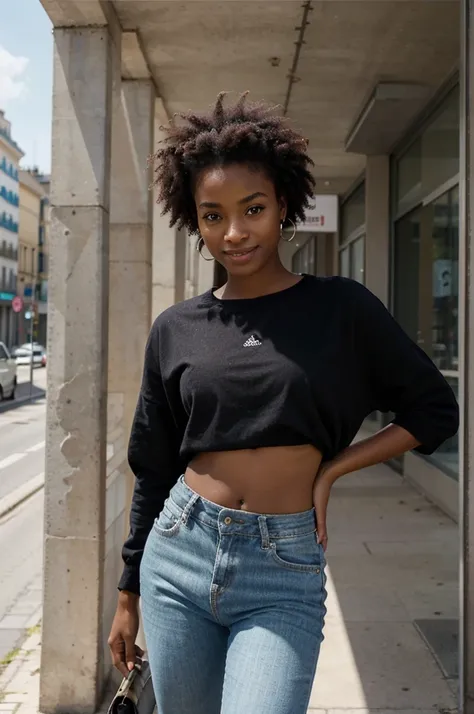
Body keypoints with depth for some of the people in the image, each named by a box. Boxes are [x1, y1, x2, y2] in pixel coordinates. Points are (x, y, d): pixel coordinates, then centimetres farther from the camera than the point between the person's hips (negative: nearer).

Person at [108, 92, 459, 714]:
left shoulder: (340, 308, -2)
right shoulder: (176, 331, 4)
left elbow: (436, 410, 5)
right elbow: (153, 471, 10)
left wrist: (330, 470, -6)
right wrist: (128, 596, 14)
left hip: (284, 575, -2)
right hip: (177, 554, 3)